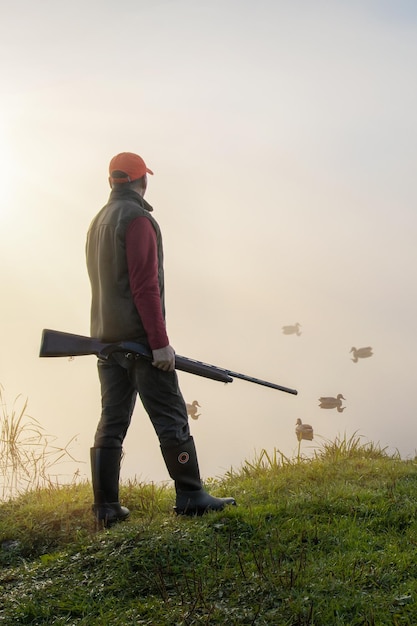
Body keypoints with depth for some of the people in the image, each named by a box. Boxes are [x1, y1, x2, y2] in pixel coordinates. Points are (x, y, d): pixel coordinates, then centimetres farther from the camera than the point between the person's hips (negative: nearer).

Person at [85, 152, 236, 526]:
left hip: (106, 339, 9)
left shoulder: (98, 222, 18)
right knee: (171, 419, -3)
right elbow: (145, 286, -17)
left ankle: (106, 508, 9)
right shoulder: (137, 218, -10)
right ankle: (190, 497, 1)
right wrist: (161, 342, -17)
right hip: (139, 338, -8)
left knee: (112, 422, 7)